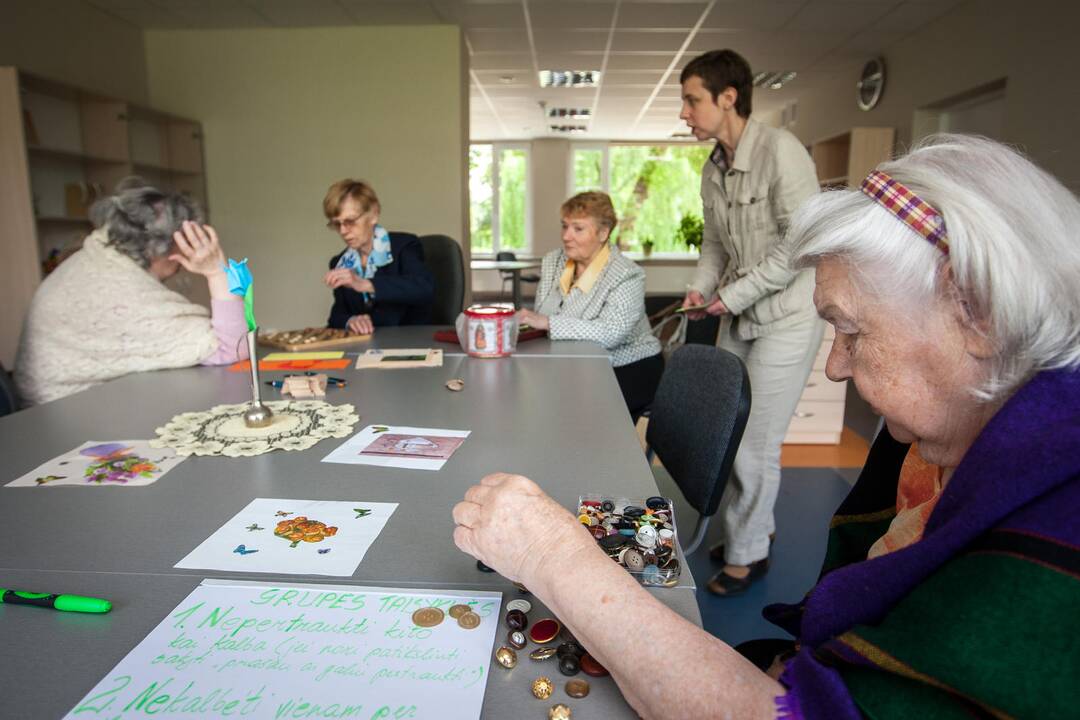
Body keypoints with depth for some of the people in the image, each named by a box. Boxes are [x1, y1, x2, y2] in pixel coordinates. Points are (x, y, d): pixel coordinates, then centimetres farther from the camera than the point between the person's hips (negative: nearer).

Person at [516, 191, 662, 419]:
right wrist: (525, 320, -16)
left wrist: (548, 323, -32)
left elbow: (611, 333, -28)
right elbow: (540, 322, 9)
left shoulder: (626, 276, -15)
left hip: (628, 371, -5)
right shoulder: (552, 261, 7)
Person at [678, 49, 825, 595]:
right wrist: (702, 289, 1)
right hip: (740, 317, 8)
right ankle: (756, 527, 34)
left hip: (786, 315, -7)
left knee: (753, 442, -2)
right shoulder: (713, 169, 9)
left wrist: (736, 293, -17)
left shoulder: (780, 150, -15)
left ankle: (746, 553, 19)